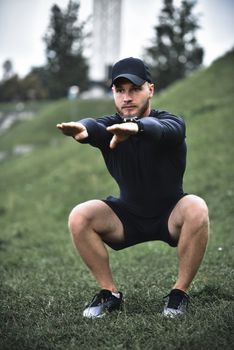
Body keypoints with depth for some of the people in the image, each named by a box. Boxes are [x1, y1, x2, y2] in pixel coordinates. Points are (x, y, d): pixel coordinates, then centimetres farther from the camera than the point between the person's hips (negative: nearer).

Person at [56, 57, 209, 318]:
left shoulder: (172, 123, -20)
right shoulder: (109, 126, -12)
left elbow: (160, 129, -46)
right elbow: (93, 126, -37)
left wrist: (135, 127, -71)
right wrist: (82, 129, -64)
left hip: (170, 217, -3)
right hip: (127, 215, 3)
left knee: (197, 209, -35)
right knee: (79, 217, -21)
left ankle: (180, 292, -17)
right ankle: (110, 293, -5)